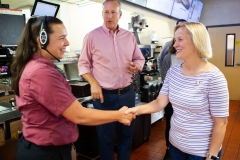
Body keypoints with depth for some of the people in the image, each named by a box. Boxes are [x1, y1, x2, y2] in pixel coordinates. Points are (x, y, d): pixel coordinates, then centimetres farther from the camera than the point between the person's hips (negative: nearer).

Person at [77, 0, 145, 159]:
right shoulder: (92, 36, -4)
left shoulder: (130, 36, 7)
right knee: (106, 137, 13)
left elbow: (140, 58, 15)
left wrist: (137, 66, -8)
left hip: (128, 93, 4)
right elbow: (83, 64, -1)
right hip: (105, 95, -3)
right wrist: (94, 83, -14)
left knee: (127, 135, 19)